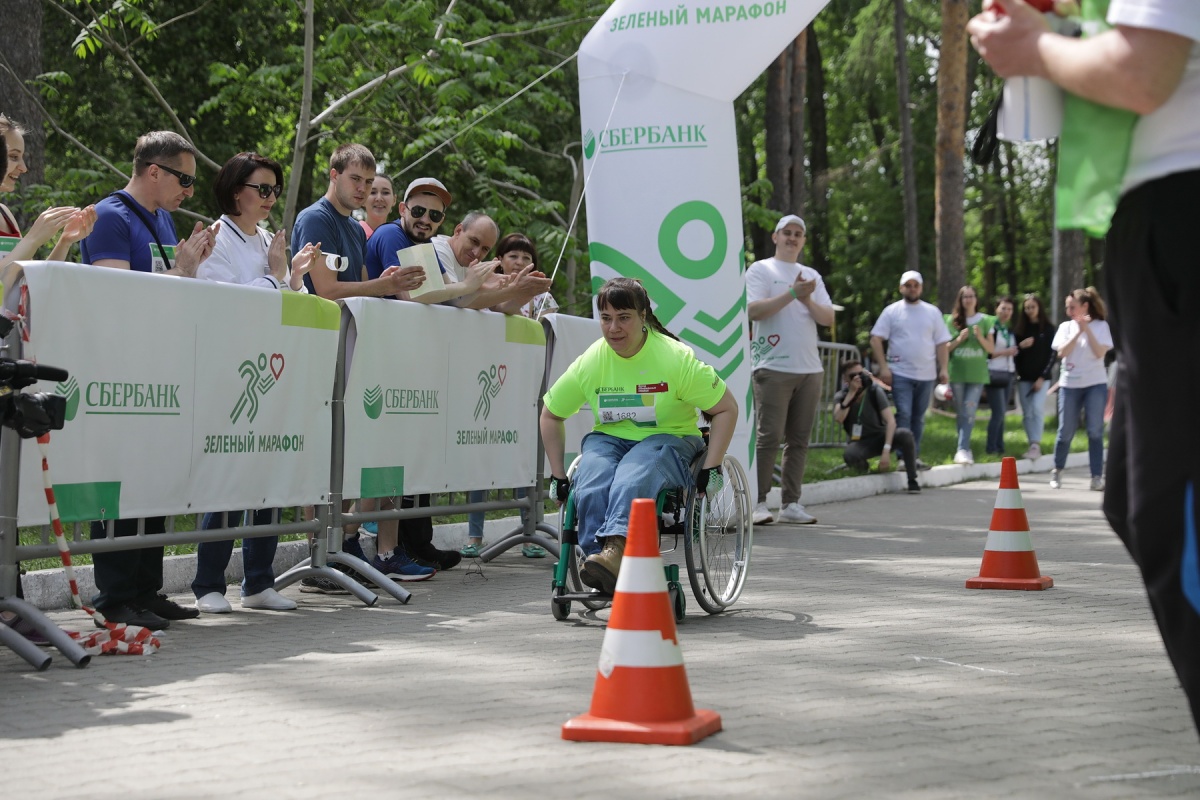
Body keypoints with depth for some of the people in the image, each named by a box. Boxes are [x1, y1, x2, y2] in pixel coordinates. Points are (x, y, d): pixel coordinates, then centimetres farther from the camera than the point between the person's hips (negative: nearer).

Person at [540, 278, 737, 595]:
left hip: (669, 440, -3)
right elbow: (551, 415, 11)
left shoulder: (677, 358, -11)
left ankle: (616, 548, -61)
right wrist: (558, 475, 7)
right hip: (608, 438, 3)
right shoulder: (590, 362, -2)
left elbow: (726, 408, -5)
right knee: (591, 483, -33)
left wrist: (711, 468, -12)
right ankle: (602, 567, -46)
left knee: (633, 477, -39)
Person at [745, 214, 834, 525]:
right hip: (773, 368, -5)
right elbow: (754, 310, -11)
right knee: (769, 437, -10)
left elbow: (828, 318, 11)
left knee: (799, 439, 5)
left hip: (809, 368, 5)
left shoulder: (812, 276, 19)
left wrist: (808, 300, -7)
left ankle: (791, 503, 9)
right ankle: (758, 503, -6)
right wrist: (792, 293, -15)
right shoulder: (760, 270, 4)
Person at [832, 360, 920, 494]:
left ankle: (912, 480, -18)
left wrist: (886, 450, -32)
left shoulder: (874, 390, -12)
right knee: (849, 454, -36)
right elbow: (839, 419, -29)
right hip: (861, 442, 0)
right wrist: (851, 393, -30)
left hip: (882, 436, 0)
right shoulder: (841, 396, -7)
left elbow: (891, 420, -20)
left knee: (905, 434, -32)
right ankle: (863, 467, 2)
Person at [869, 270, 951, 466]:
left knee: (918, 417, 8)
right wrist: (883, 367, -11)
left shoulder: (932, 312, 10)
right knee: (903, 415, -11)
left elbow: (942, 343, 9)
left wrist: (943, 369, 0)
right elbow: (876, 339, -2)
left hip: (926, 375, 3)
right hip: (900, 374, -3)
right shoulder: (892, 311, 2)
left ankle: (915, 456, 13)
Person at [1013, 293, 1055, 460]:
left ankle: (1036, 445, -20)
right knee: (1027, 413, 2)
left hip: (1041, 377, -3)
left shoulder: (1047, 328, 1)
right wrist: (1020, 346, -11)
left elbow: (1051, 354, -2)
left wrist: (1042, 377, -9)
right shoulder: (1019, 329, 9)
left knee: (1037, 409, -17)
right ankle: (1032, 445, 7)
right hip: (1024, 377, 3)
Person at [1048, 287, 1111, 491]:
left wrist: (1087, 329, -14)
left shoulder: (1101, 326, 2)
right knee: (1066, 431, 3)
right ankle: (1057, 470, 21)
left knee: (1095, 432, -7)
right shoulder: (1066, 327, 7)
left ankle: (1097, 477, -4)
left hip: (1095, 384, -2)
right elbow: (1062, 352, -7)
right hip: (1069, 384, 2)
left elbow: (1100, 353, -11)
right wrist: (1079, 331, -12)